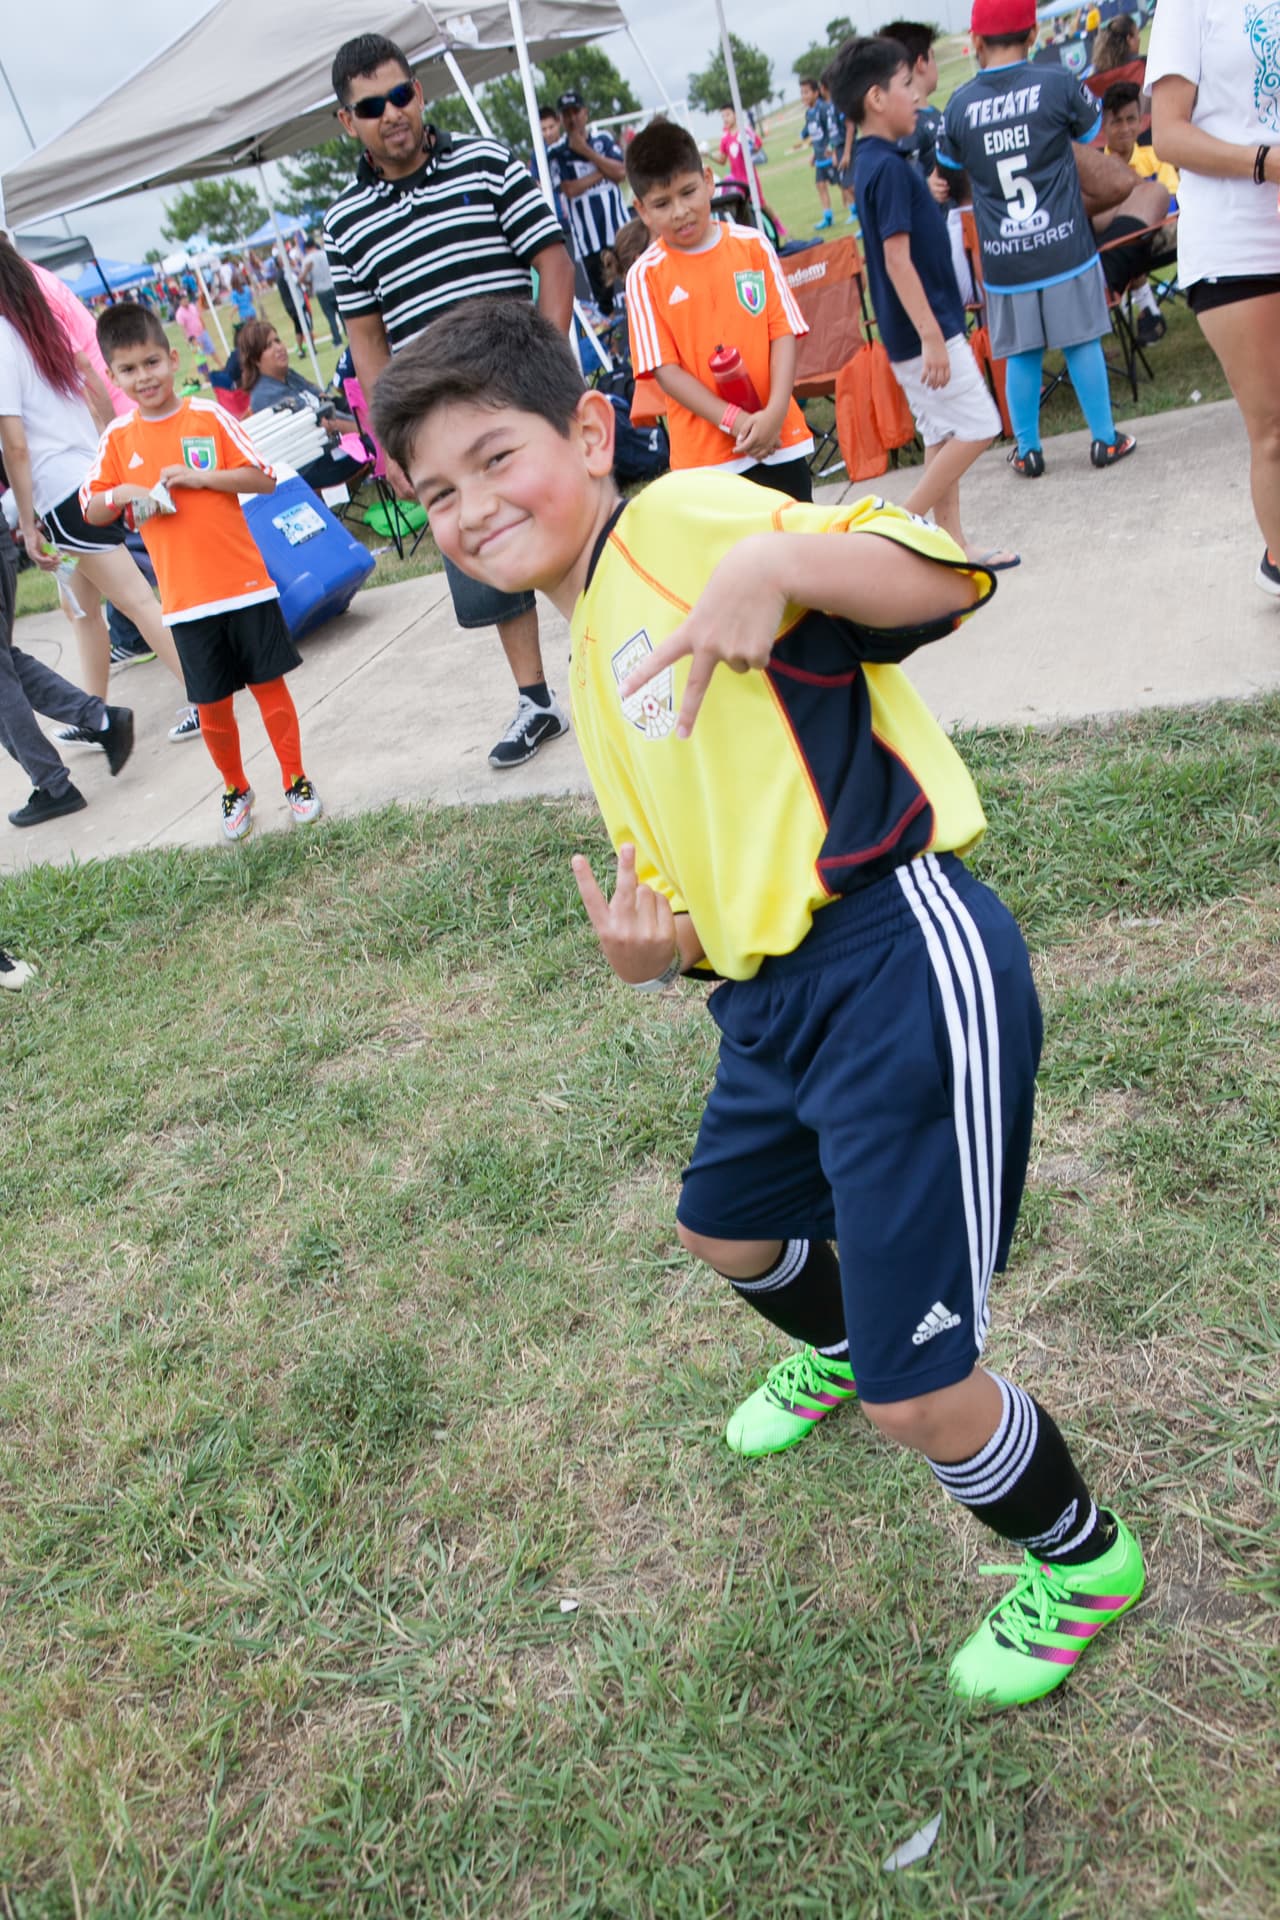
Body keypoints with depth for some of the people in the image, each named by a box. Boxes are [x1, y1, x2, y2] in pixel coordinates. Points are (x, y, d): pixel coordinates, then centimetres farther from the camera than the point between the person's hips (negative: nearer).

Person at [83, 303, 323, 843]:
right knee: (212, 705, 7)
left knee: (269, 685, 5)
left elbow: (263, 478, -5)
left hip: (246, 583, -1)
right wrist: (120, 495, -12)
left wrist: (199, 476, -16)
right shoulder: (118, 438, 4)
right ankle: (236, 789, 26)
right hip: (186, 599, 2)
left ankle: (295, 779, 21)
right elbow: (90, 512, 9)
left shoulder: (208, 416, -2)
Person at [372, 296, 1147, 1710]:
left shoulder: (681, 519, -7)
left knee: (918, 1394, -2)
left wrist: (779, 560, -32)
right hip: (773, 1005, 10)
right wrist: (650, 949, 1)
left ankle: (1084, 1562, 31)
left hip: (900, 965, -9)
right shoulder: (588, 665, 18)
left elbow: (948, 581, -16)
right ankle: (829, 1350, 67)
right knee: (725, 1230, 32)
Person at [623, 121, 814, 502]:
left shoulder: (752, 246, 2)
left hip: (780, 434, 3)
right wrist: (735, 421, -17)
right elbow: (665, 369, -8)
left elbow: (784, 331, 0)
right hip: (706, 452, -2)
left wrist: (775, 411, -15)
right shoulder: (646, 275, -4)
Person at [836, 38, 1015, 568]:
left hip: (915, 331, 10)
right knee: (978, 427, -5)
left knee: (943, 435, 12)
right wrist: (931, 335, -25)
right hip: (923, 330, -10)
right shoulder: (889, 167, -17)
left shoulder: (875, 162, 12)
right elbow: (897, 258, -23)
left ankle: (953, 545, 17)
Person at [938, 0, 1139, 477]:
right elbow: (1092, 132, 13)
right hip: (1064, 243, -1)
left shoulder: (959, 105, -2)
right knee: (1082, 343, 9)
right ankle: (1105, 440, 17)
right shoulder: (1057, 84, -5)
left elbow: (949, 170, 14)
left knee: (1021, 355, 11)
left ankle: (1028, 451, 18)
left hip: (1003, 255, 1)